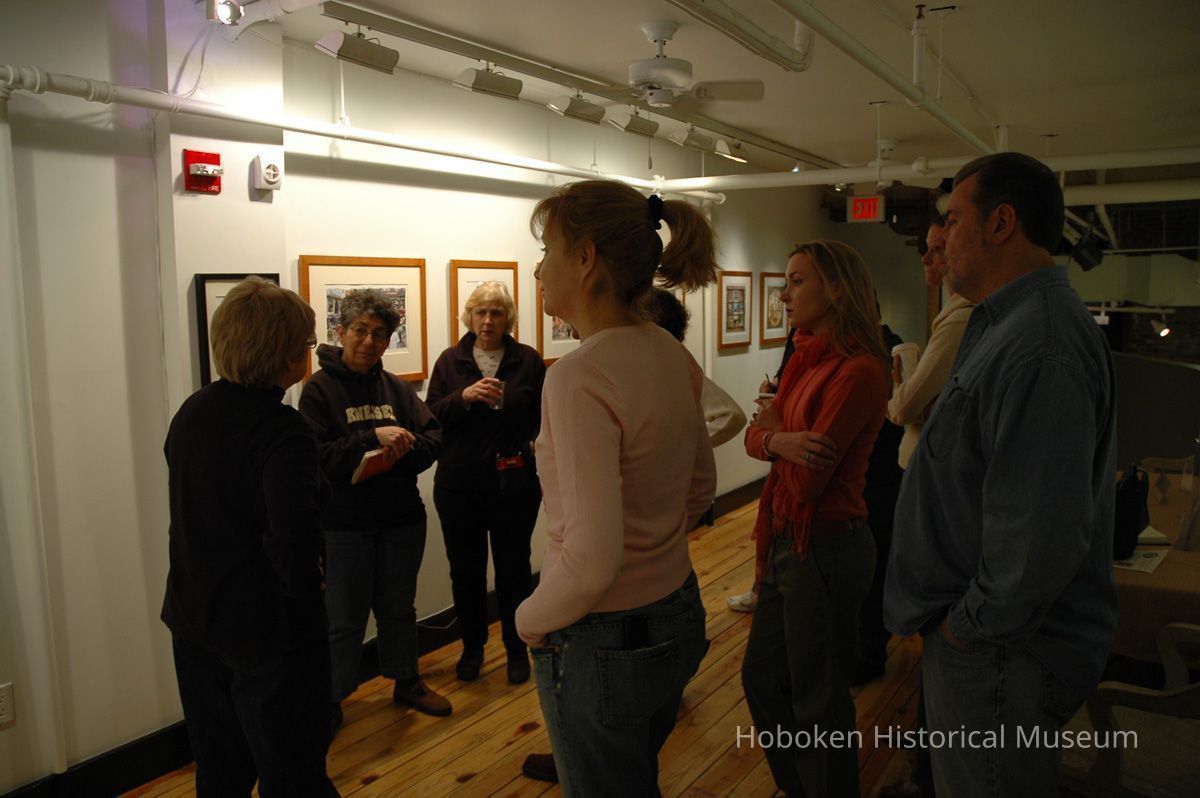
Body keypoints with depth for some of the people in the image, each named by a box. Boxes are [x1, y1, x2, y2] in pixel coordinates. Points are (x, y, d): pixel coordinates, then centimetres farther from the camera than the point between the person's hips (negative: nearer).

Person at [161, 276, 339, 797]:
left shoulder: (191, 412, 2)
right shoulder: (282, 432, -23)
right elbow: (292, 542, -30)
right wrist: (305, 605, -13)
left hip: (192, 623, 8)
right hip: (266, 633, -8)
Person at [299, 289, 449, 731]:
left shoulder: (396, 387, 4)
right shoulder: (320, 388, -9)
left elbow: (434, 438, 1)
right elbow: (317, 457, -19)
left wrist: (402, 448, -18)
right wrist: (374, 437, -25)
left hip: (403, 518, 5)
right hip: (345, 524, -4)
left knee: (399, 608, 19)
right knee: (345, 617, 6)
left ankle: (407, 682, 37)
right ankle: (331, 699, 24)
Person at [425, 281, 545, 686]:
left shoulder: (528, 360, -1)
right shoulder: (450, 361, 3)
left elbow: (546, 414, 2)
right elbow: (430, 417, -2)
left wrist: (540, 442, -17)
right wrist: (463, 398, -18)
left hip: (514, 484, -1)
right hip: (459, 485, 2)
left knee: (514, 568, 10)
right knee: (465, 570, 12)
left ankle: (517, 649, 28)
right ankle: (472, 647, 32)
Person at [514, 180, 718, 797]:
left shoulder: (579, 376, -26)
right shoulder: (673, 357, 0)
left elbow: (591, 560, -30)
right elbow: (701, 487, 13)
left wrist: (530, 619, -12)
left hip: (603, 644, -8)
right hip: (678, 618, 8)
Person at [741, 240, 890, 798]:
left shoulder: (857, 371, -21)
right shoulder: (806, 360, 8)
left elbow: (805, 482, -24)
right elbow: (754, 437, 2)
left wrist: (775, 433, -5)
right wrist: (780, 441, -20)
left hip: (824, 547, -9)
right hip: (785, 542, 9)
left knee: (818, 700, 9)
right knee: (761, 678, 22)